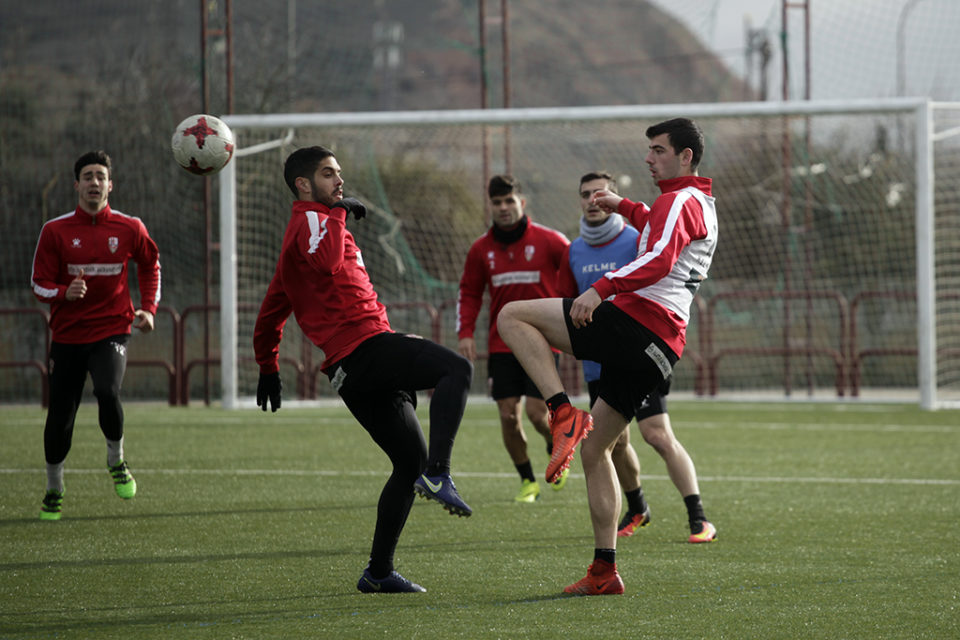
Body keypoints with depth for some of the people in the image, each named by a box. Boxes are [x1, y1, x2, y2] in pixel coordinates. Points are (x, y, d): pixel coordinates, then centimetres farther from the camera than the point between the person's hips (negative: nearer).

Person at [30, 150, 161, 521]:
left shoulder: (129, 229, 0)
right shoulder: (56, 231, -3)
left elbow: (150, 266, 19)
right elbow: (39, 285, -1)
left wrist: (148, 308, 7)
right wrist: (65, 293, -22)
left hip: (111, 332, -1)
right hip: (67, 335, 1)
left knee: (108, 392, -27)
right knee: (60, 416, 1)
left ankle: (116, 462, 1)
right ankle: (54, 491, 22)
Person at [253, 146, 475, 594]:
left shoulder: (302, 233, 29)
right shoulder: (310, 220, -2)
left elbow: (272, 309, 35)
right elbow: (327, 260, -27)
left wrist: (268, 367, 42)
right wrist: (338, 212, -13)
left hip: (355, 372, 10)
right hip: (366, 349, -10)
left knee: (410, 460, 12)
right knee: (456, 369, -26)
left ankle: (379, 572, 13)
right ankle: (438, 475, -36)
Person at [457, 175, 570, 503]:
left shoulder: (549, 241, -5)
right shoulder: (481, 249, 5)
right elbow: (469, 293, 13)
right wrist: (465, 332, 1)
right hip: (502, 345, 3)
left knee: (536, 412, -11)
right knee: (508, 415, -3)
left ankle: (556, 451, 23)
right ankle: (527, 481, 15)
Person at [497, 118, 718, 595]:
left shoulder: (680, 200, -4)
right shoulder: (701, 205, 27)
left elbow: (659, 259, -24)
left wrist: (601, 289, -32)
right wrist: (624, 207, 47)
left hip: (634, 322, -10)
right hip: (661, 347, 10)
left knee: (513, 316, -10)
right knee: (593, 450, 14)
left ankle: (564, 414, -22)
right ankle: (604, 571, 11)